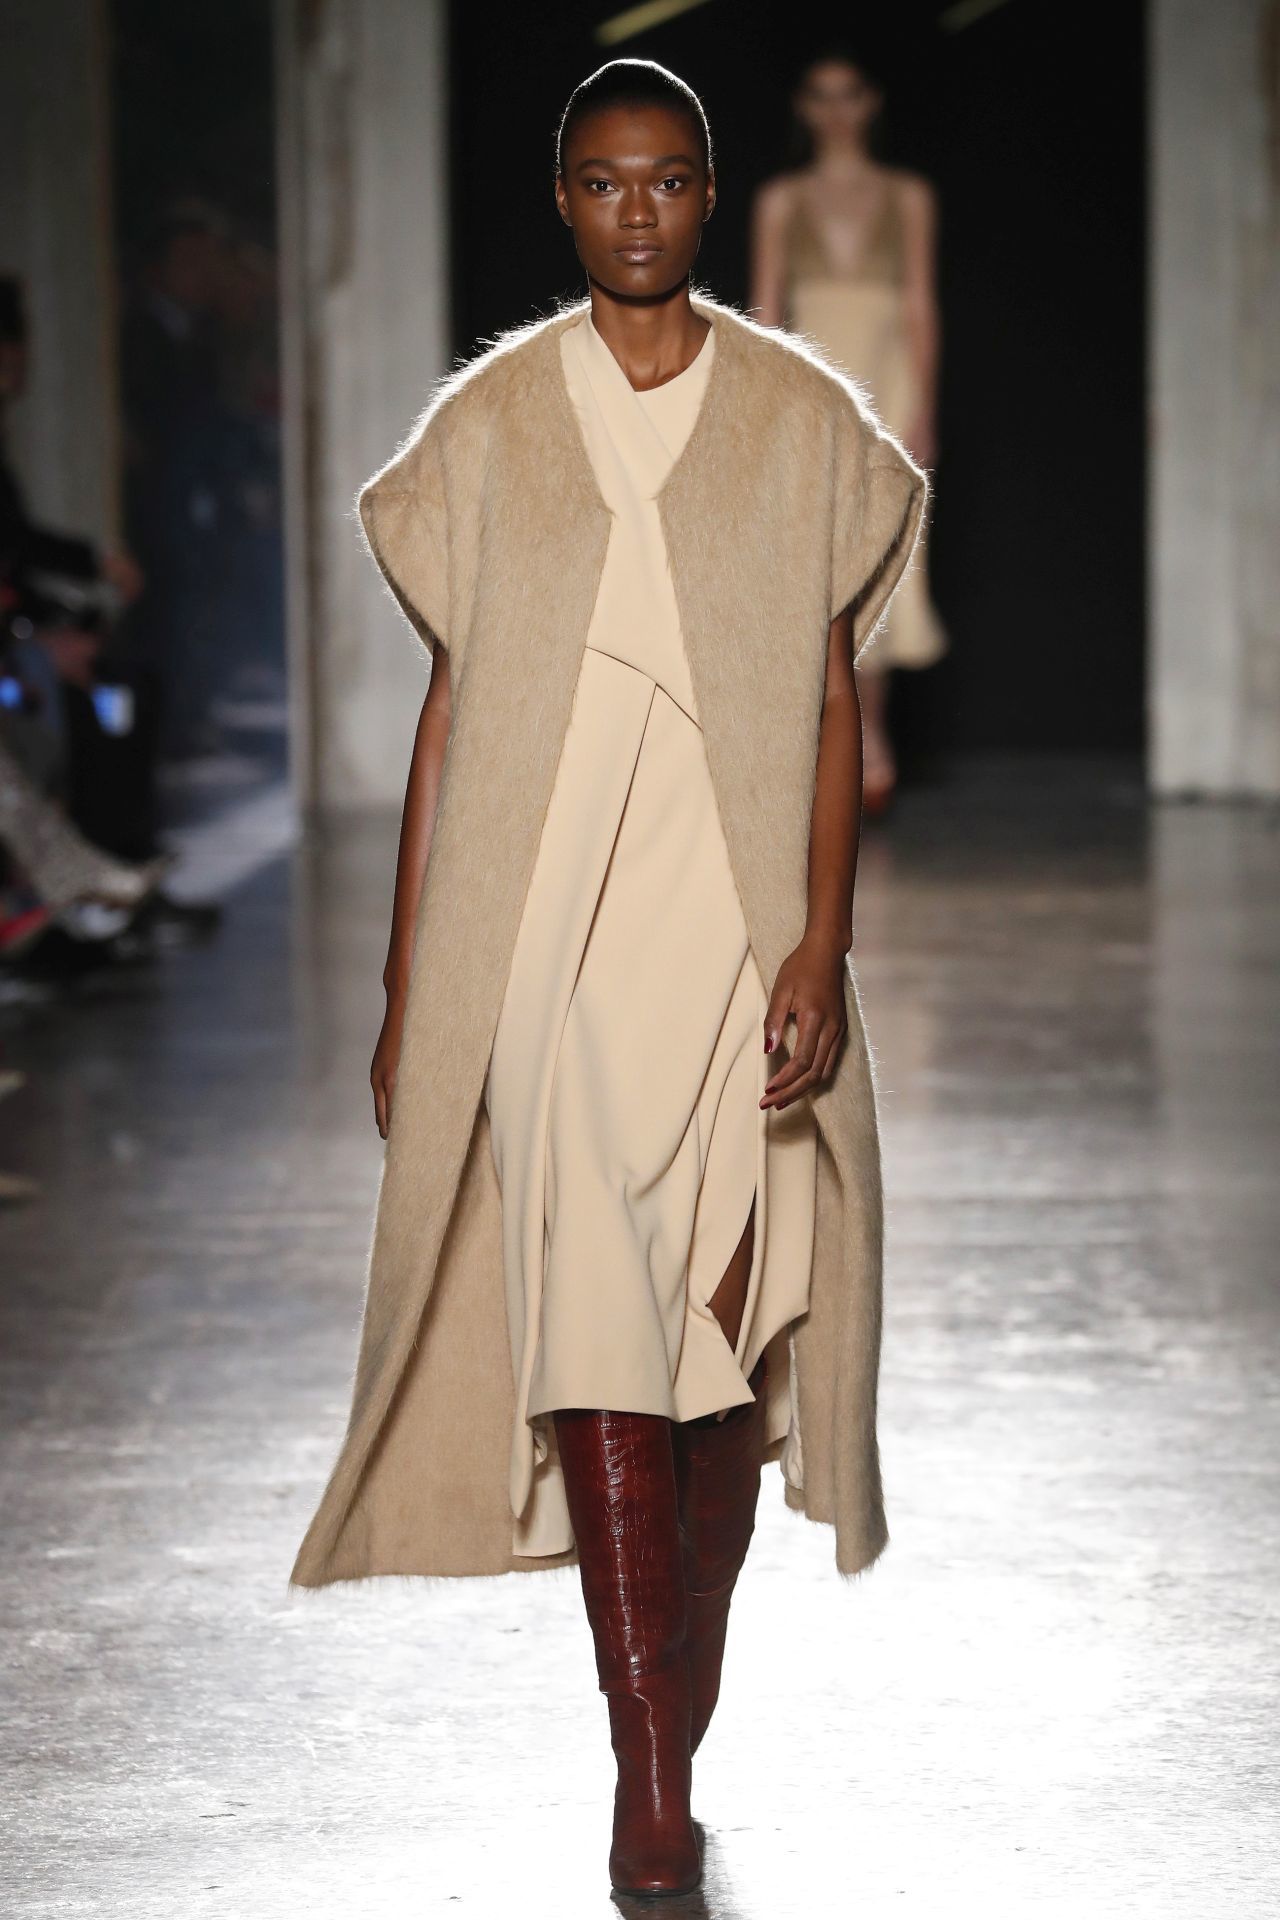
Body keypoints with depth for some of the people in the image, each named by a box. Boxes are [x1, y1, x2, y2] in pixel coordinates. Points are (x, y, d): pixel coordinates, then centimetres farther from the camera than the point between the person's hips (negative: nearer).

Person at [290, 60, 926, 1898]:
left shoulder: (802, 420, 5)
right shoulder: (488, 425, 6)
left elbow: (835, 701, 3)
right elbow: (448, 708, 8)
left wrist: (823, 941, -8)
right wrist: (405, 991, 6)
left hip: (740, 932, 1)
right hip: (544, 933, 0)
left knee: (724, 1331, 4)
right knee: (593, 1327, -9)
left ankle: (675, 1725, 21)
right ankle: (650, 1771, -8)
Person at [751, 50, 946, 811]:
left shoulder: (908, 198, 8)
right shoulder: (781, 201, 9)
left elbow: (922, 310, 5)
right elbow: (765, 312, 8)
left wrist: (923, 408, -3)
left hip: (885, 387, 0)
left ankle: (865, 740, 3)